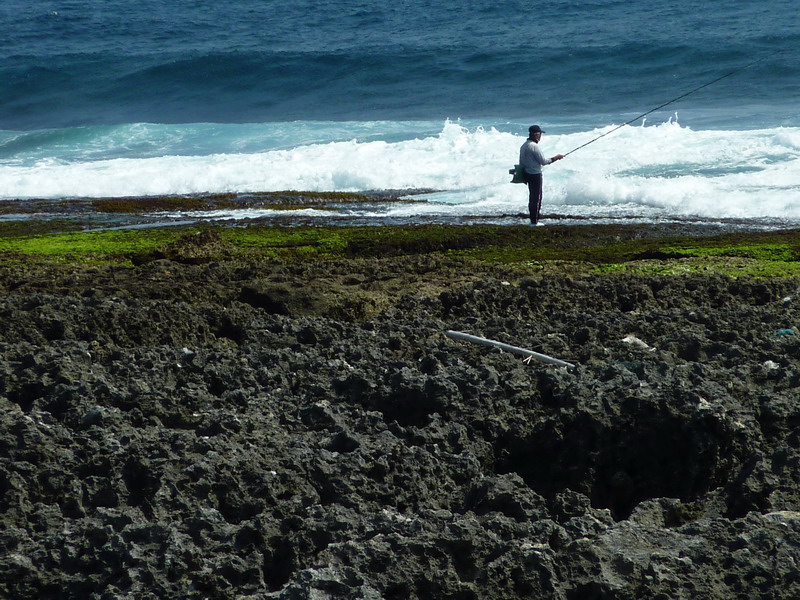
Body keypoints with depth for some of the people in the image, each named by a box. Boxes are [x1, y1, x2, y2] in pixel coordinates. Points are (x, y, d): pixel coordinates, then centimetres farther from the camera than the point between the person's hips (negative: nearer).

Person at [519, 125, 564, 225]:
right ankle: (534, 221, 0)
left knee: (533, 197, 16)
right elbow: (543, 161, -18)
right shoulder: (534, 146, -19)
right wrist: (555, 158, -6)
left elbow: (521, 162, 16)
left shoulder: (524, 145, 10)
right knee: (536, 198, -2)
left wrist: (524, 177, 23)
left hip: (527, 174, 9)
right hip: (535, 174, -9)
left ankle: (533, 219, 21)